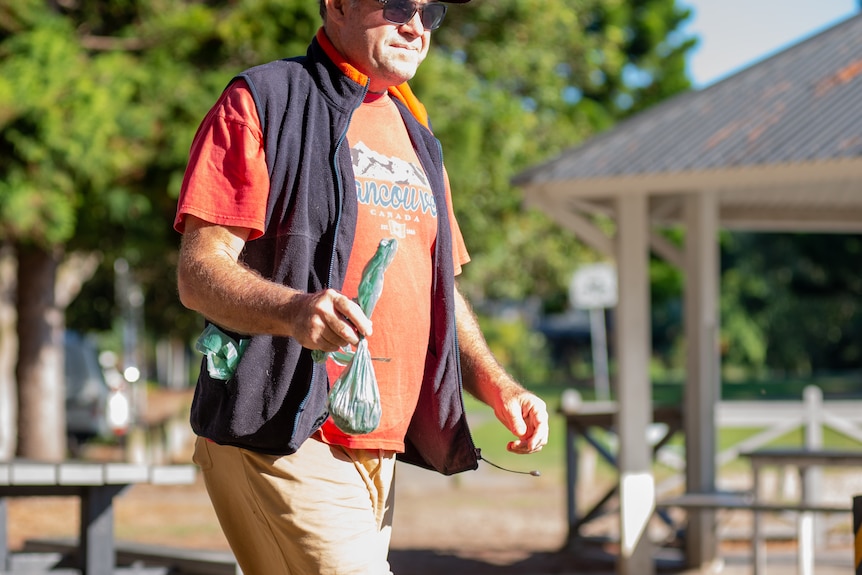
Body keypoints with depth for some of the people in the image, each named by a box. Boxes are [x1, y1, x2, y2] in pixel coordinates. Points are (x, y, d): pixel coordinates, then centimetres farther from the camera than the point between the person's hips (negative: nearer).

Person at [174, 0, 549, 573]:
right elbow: (199, 273, -10)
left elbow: (439, 290, 28)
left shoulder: (416, 138, 23)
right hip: (279, 443, -7)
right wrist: (294, 310, -30)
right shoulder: (262, 101, -2)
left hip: (378, 454, 8)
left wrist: (497, 386, 9)